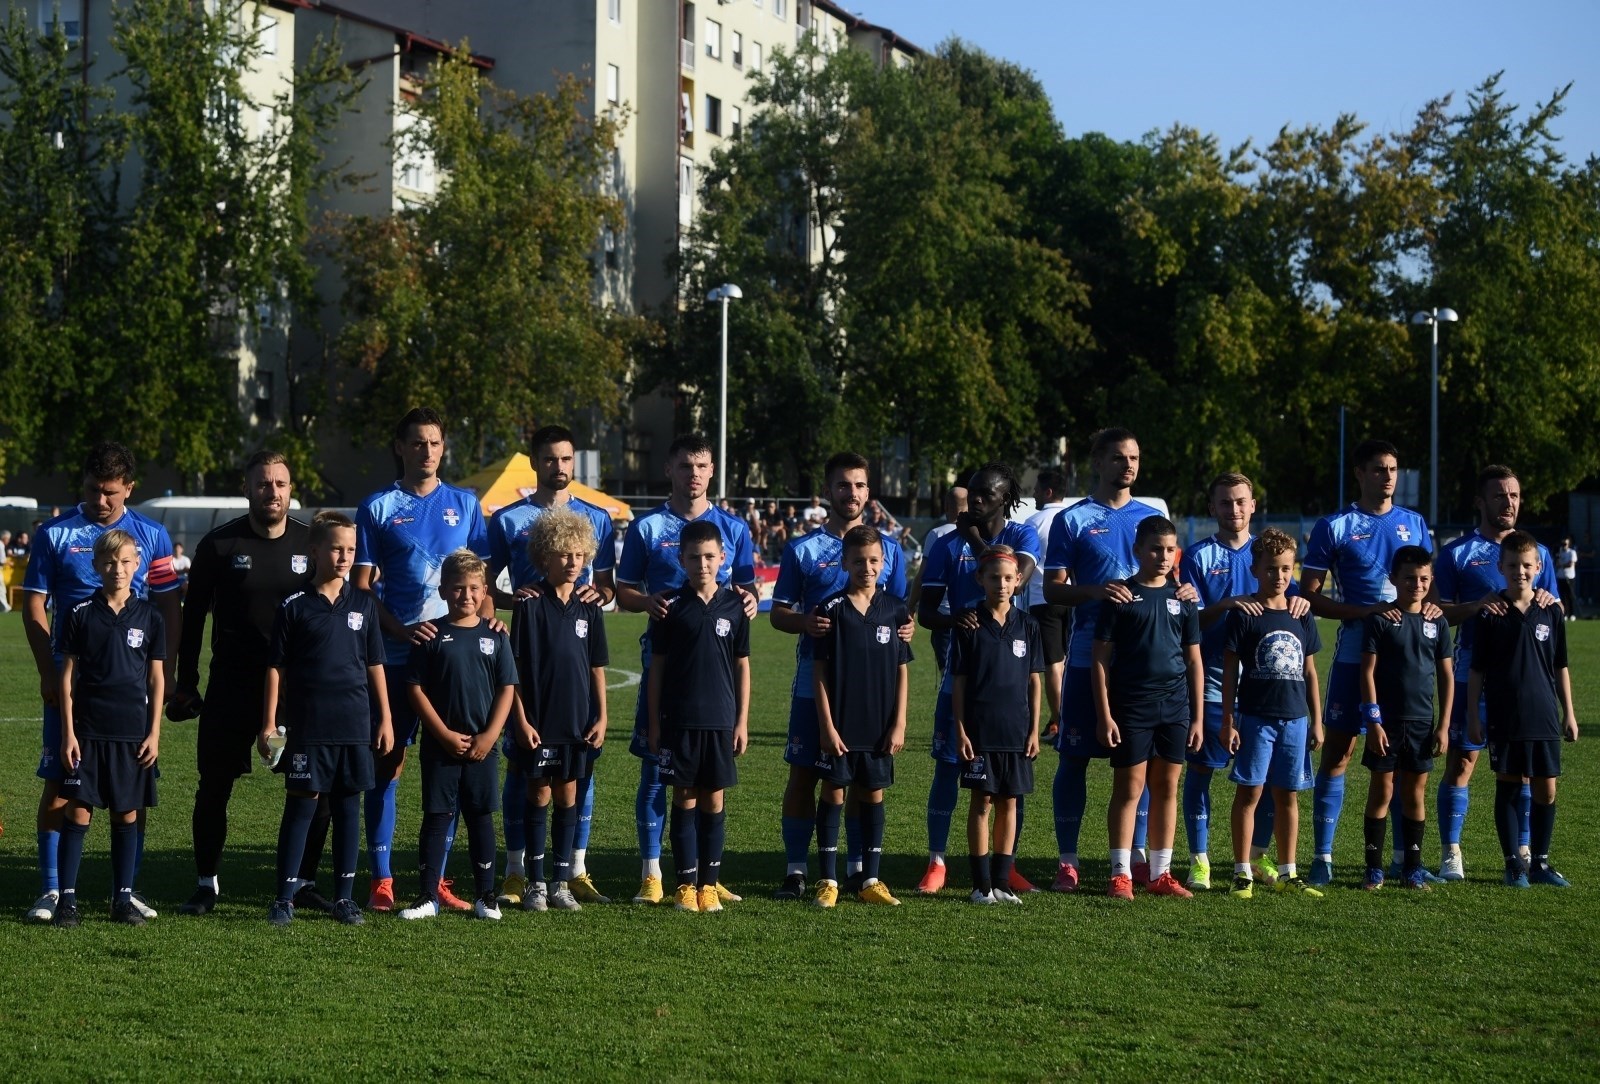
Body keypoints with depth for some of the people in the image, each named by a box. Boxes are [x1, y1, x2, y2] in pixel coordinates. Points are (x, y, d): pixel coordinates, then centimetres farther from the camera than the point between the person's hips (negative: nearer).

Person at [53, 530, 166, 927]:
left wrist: (154, 733, 2)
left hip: (134, 732, 1)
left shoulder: (148, 616, 3)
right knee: (78, 811, -3)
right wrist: (67, 733, -4)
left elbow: (156, 678, 7)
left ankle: (123, 899, 13)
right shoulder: (81, 615, 0)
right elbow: (67, 675, 2)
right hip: (87, 730, -1)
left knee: (127, 814, 6)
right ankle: (67, 899, 2)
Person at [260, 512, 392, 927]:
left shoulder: (363, 604, 7)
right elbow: (276, 668, -1)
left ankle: (344, 897, 15)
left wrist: (385, 719, 9)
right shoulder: (295, 607, -2)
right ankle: (285, 898, 6)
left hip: (355, 725, 3)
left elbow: (375, 665, 11)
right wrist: (269, 724, -4)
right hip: (306, 726, -3)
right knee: (300, 807, 1)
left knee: (347, 808, 8)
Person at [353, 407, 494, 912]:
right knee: (387, 763, 0)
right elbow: (360, 587, 0)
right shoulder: (378, 508, 3)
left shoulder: (465, 504, 11)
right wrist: (400, 629, -14)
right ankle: (381, 880, 6)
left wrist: (487, 615, -6)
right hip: (395, 657, -2)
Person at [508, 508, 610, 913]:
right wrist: (521, 720, -10)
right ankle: (536, 884, 11)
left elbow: (597, 667, 9)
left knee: (568, 798, 8)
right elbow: (515, 667, -5)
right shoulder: (530, 606, -5)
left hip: (578, 722, 3)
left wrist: (602, 717, 3)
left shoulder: (590, 610, 5)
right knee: (538, 796, 3)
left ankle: (562, 883, 15)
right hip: (538, 722, -3)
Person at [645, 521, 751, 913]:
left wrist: (742, 720, 4)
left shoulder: (734, 605, 2)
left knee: (713, 801, 5)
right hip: (678, 719, -1)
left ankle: (709, 884, 12)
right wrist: (654, 722, 1)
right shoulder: (671, 606, -1)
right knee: (684, 799, 3)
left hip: (721, 719, 1)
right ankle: (686, 883, 9)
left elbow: (742, 665, 7)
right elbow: (657, 665, 3)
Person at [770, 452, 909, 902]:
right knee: (803, 773, -1)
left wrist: (905, 628, -10)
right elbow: (778, 612, 4)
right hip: (815, 681, -2)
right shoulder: (802, 550, 4)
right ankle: (795, 869, 4)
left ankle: (858, 865, 16)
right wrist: (803, 623, -19)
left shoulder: (889, 549, 10)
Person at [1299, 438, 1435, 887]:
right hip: (1356, 653, -3)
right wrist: (1365, 612, -16)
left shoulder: (1415, 524, 11)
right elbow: (1310, 596, -4)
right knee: (1337, 752, -3)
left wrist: (1431, 605, -6)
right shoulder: (1334, 527, -1)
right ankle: (1322, 856, 2)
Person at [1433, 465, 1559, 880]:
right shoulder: (1456, 552, 2)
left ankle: (1523, 850, 16)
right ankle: (1450, 853, 3)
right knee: (1461, 761, -3)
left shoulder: (1539, 552, 12)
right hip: (1473, 675, -3)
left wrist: (1548, 602, -9)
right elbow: (1438, 612, -2)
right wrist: (1477, 605, -20)